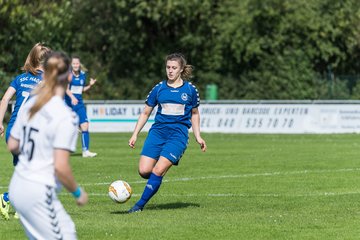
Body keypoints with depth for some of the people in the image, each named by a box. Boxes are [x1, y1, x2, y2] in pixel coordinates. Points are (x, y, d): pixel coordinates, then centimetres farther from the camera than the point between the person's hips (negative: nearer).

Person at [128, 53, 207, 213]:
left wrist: (198, 137, 12)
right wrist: (135, 135, 8)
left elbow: (194, 114, 17)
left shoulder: (190, 90, 4)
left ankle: (140, 205, -6)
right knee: (144, 171, -13)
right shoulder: (159, 89, 6)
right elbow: (145, 113, 13)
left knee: (157, 171, -16)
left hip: (178, 134, -2)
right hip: (158, 131, 2)